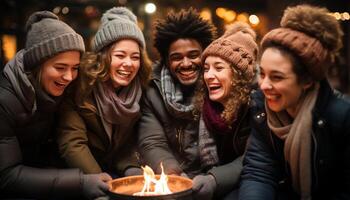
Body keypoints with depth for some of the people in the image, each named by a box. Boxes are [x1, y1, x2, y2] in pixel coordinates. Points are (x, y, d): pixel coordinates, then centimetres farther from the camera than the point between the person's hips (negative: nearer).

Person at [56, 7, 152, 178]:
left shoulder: (140, 88, -7)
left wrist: (133, 170, -19)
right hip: (78, 171, -3)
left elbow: (129, 141, -1)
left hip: (115, 169, 4)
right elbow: (71, 144, -20)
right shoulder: (80, 82, -18)